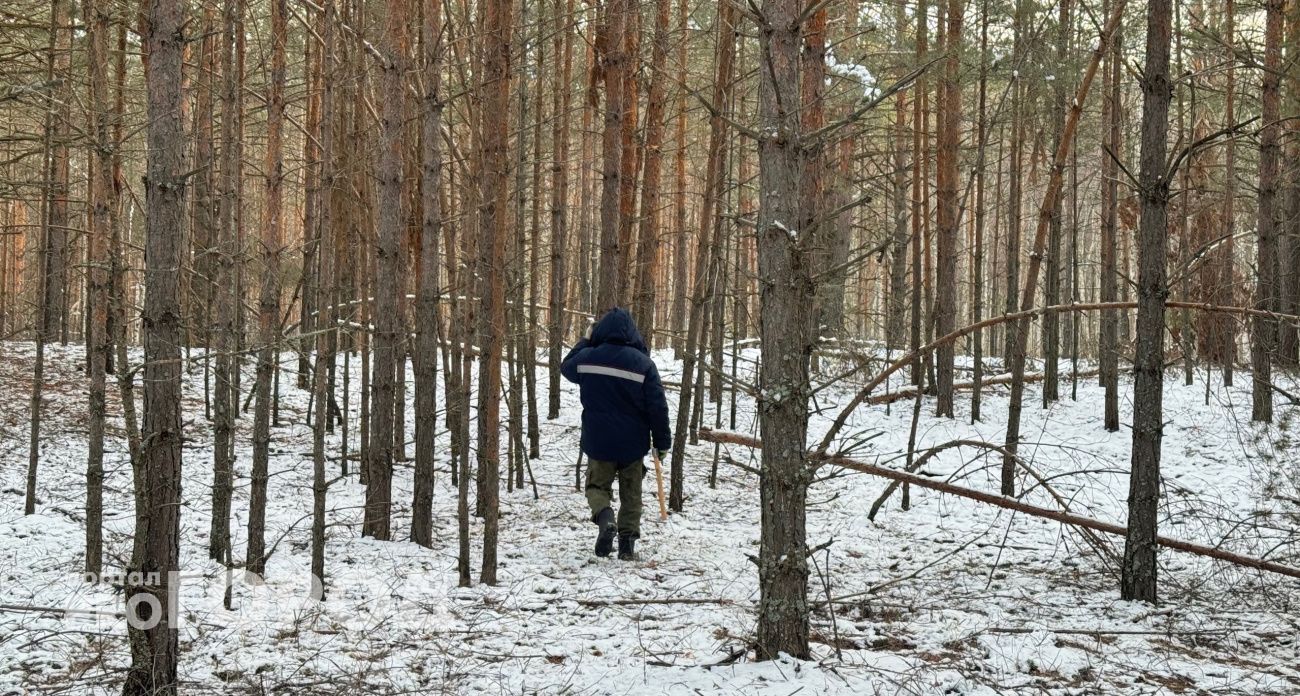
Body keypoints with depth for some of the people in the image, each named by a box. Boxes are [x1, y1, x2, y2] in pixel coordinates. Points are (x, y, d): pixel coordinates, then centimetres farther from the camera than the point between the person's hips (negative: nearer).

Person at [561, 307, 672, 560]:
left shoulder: (587, 357, -5)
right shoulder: (643, 363, -10)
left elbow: (567, 367, 20)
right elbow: (657, 406, -9)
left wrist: (585, 341, 29)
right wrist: (662, 442, 0)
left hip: (598, 441, 0)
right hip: (633, 443, 0)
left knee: (597, 486, 14)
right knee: (631, 494, 13)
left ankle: (605, 518, -15)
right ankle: (628, 543, 9)